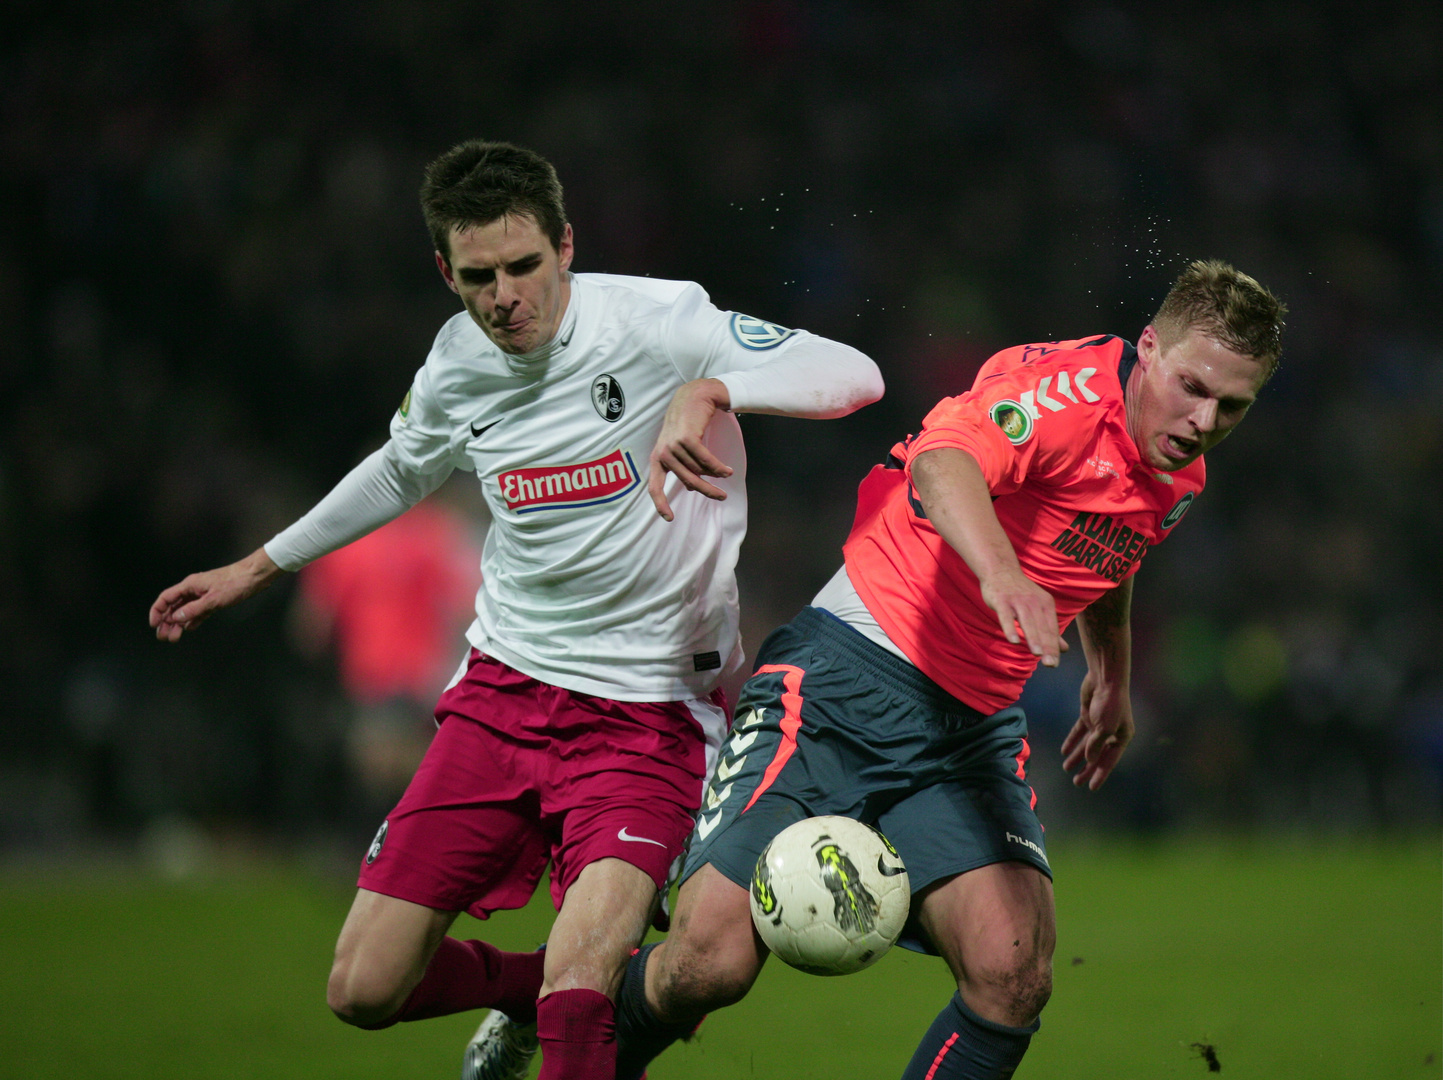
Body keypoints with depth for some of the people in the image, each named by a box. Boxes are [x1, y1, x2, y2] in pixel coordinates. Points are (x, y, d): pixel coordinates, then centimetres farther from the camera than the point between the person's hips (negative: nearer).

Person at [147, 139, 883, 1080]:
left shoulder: (652, 321, -14)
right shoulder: (456, 367, 2)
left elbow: (854, 376, -22)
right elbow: (404, 471, 25)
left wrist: (710, 389, -39)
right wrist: (258, 569, 34)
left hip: (650, 713, -5)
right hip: (504, 688, 5)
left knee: (577, 992, -29)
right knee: (366, 992, 5)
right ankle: (525, 989, 34)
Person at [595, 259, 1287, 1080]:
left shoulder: (1180, 476, 9)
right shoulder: (1067, 387, -17)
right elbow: (943, 463, -39)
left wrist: (1113, 676, 37)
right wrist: (1001, 571, -57)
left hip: (977, 726, 7)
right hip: (852, 670, -7)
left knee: (1014, 974, -18)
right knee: (711, 961, -15)